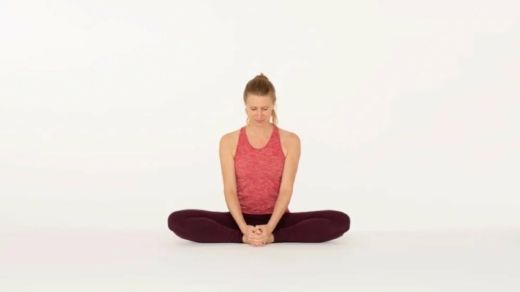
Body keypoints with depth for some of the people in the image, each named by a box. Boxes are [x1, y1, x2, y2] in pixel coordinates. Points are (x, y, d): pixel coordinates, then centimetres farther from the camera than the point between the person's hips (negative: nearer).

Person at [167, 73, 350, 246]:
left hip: (277, 219, 0)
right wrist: (244, 228, -24)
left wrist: (269, 228, -24)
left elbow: (286, 189, -9)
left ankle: (273, 237, -22)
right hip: (241, 219, 0)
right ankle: (243, 238, -22)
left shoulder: (290, 141, -2)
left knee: (340, 221, -24)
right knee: (177, 221, -23)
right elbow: (230, 190, -7)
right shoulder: (229, 141, -1)